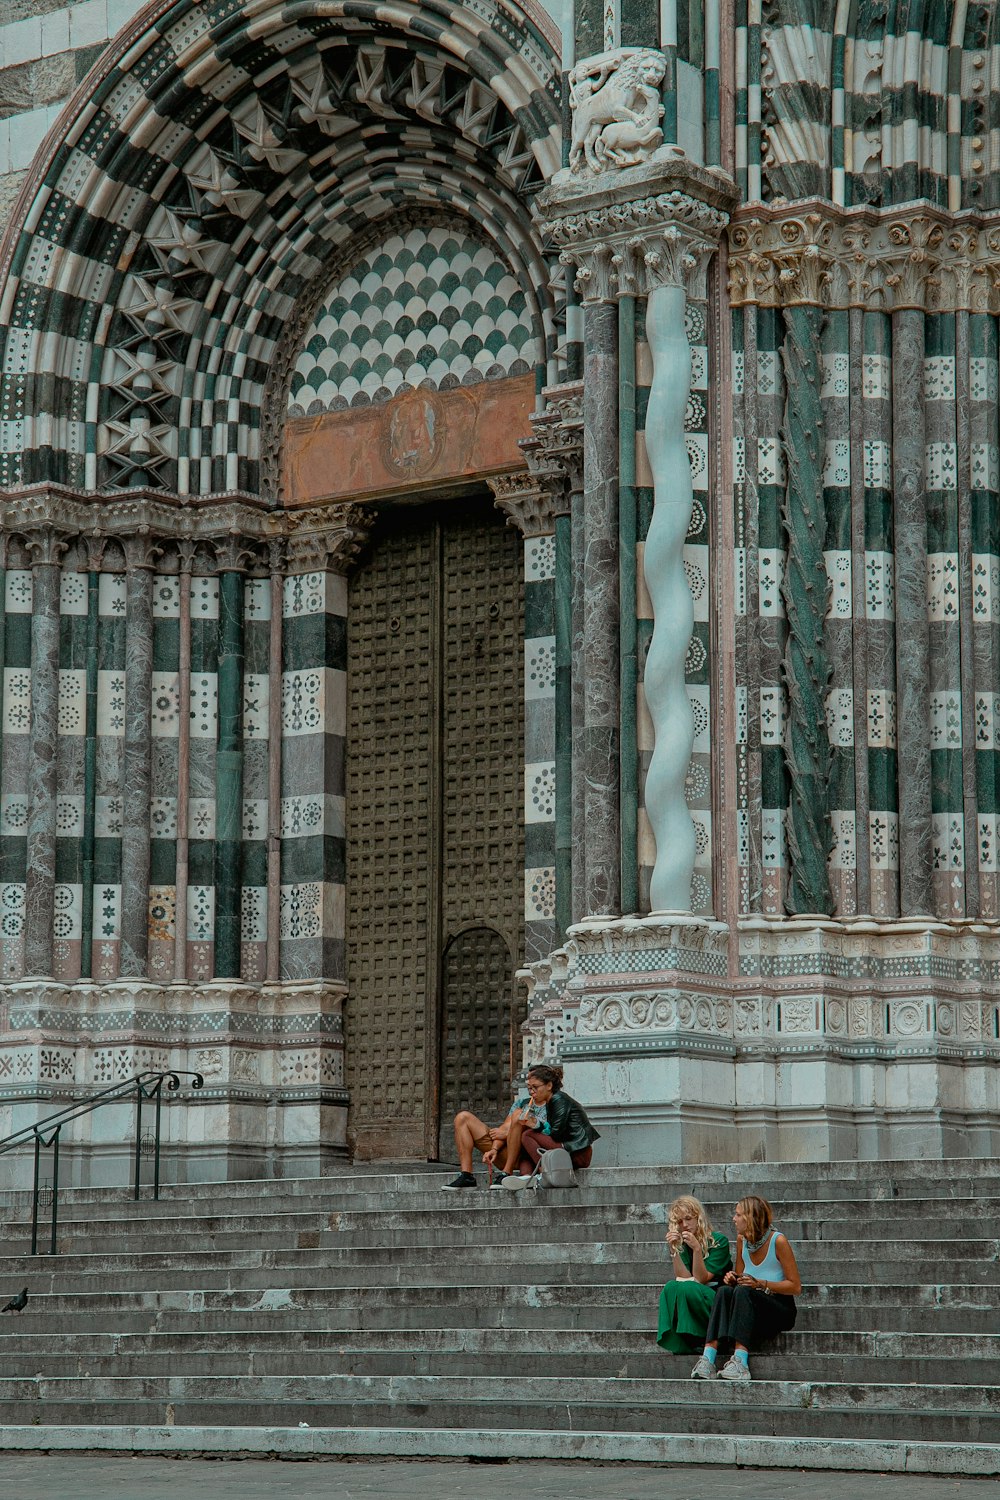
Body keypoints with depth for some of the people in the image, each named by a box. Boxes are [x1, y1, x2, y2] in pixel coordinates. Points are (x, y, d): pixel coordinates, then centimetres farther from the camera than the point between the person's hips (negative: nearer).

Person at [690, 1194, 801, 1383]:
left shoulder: (777, 1241, -11)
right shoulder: (742, 1240, 7)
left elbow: (796, 1286, -10)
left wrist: (761, 1284, -21)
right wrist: (732, 1279, -6)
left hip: (780, 1308, -5)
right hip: (749, 1304, 5)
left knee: (743, 1292, -33)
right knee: (724, 1291, -26)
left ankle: (740, 1360, -49)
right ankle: (708, 1359, -43)